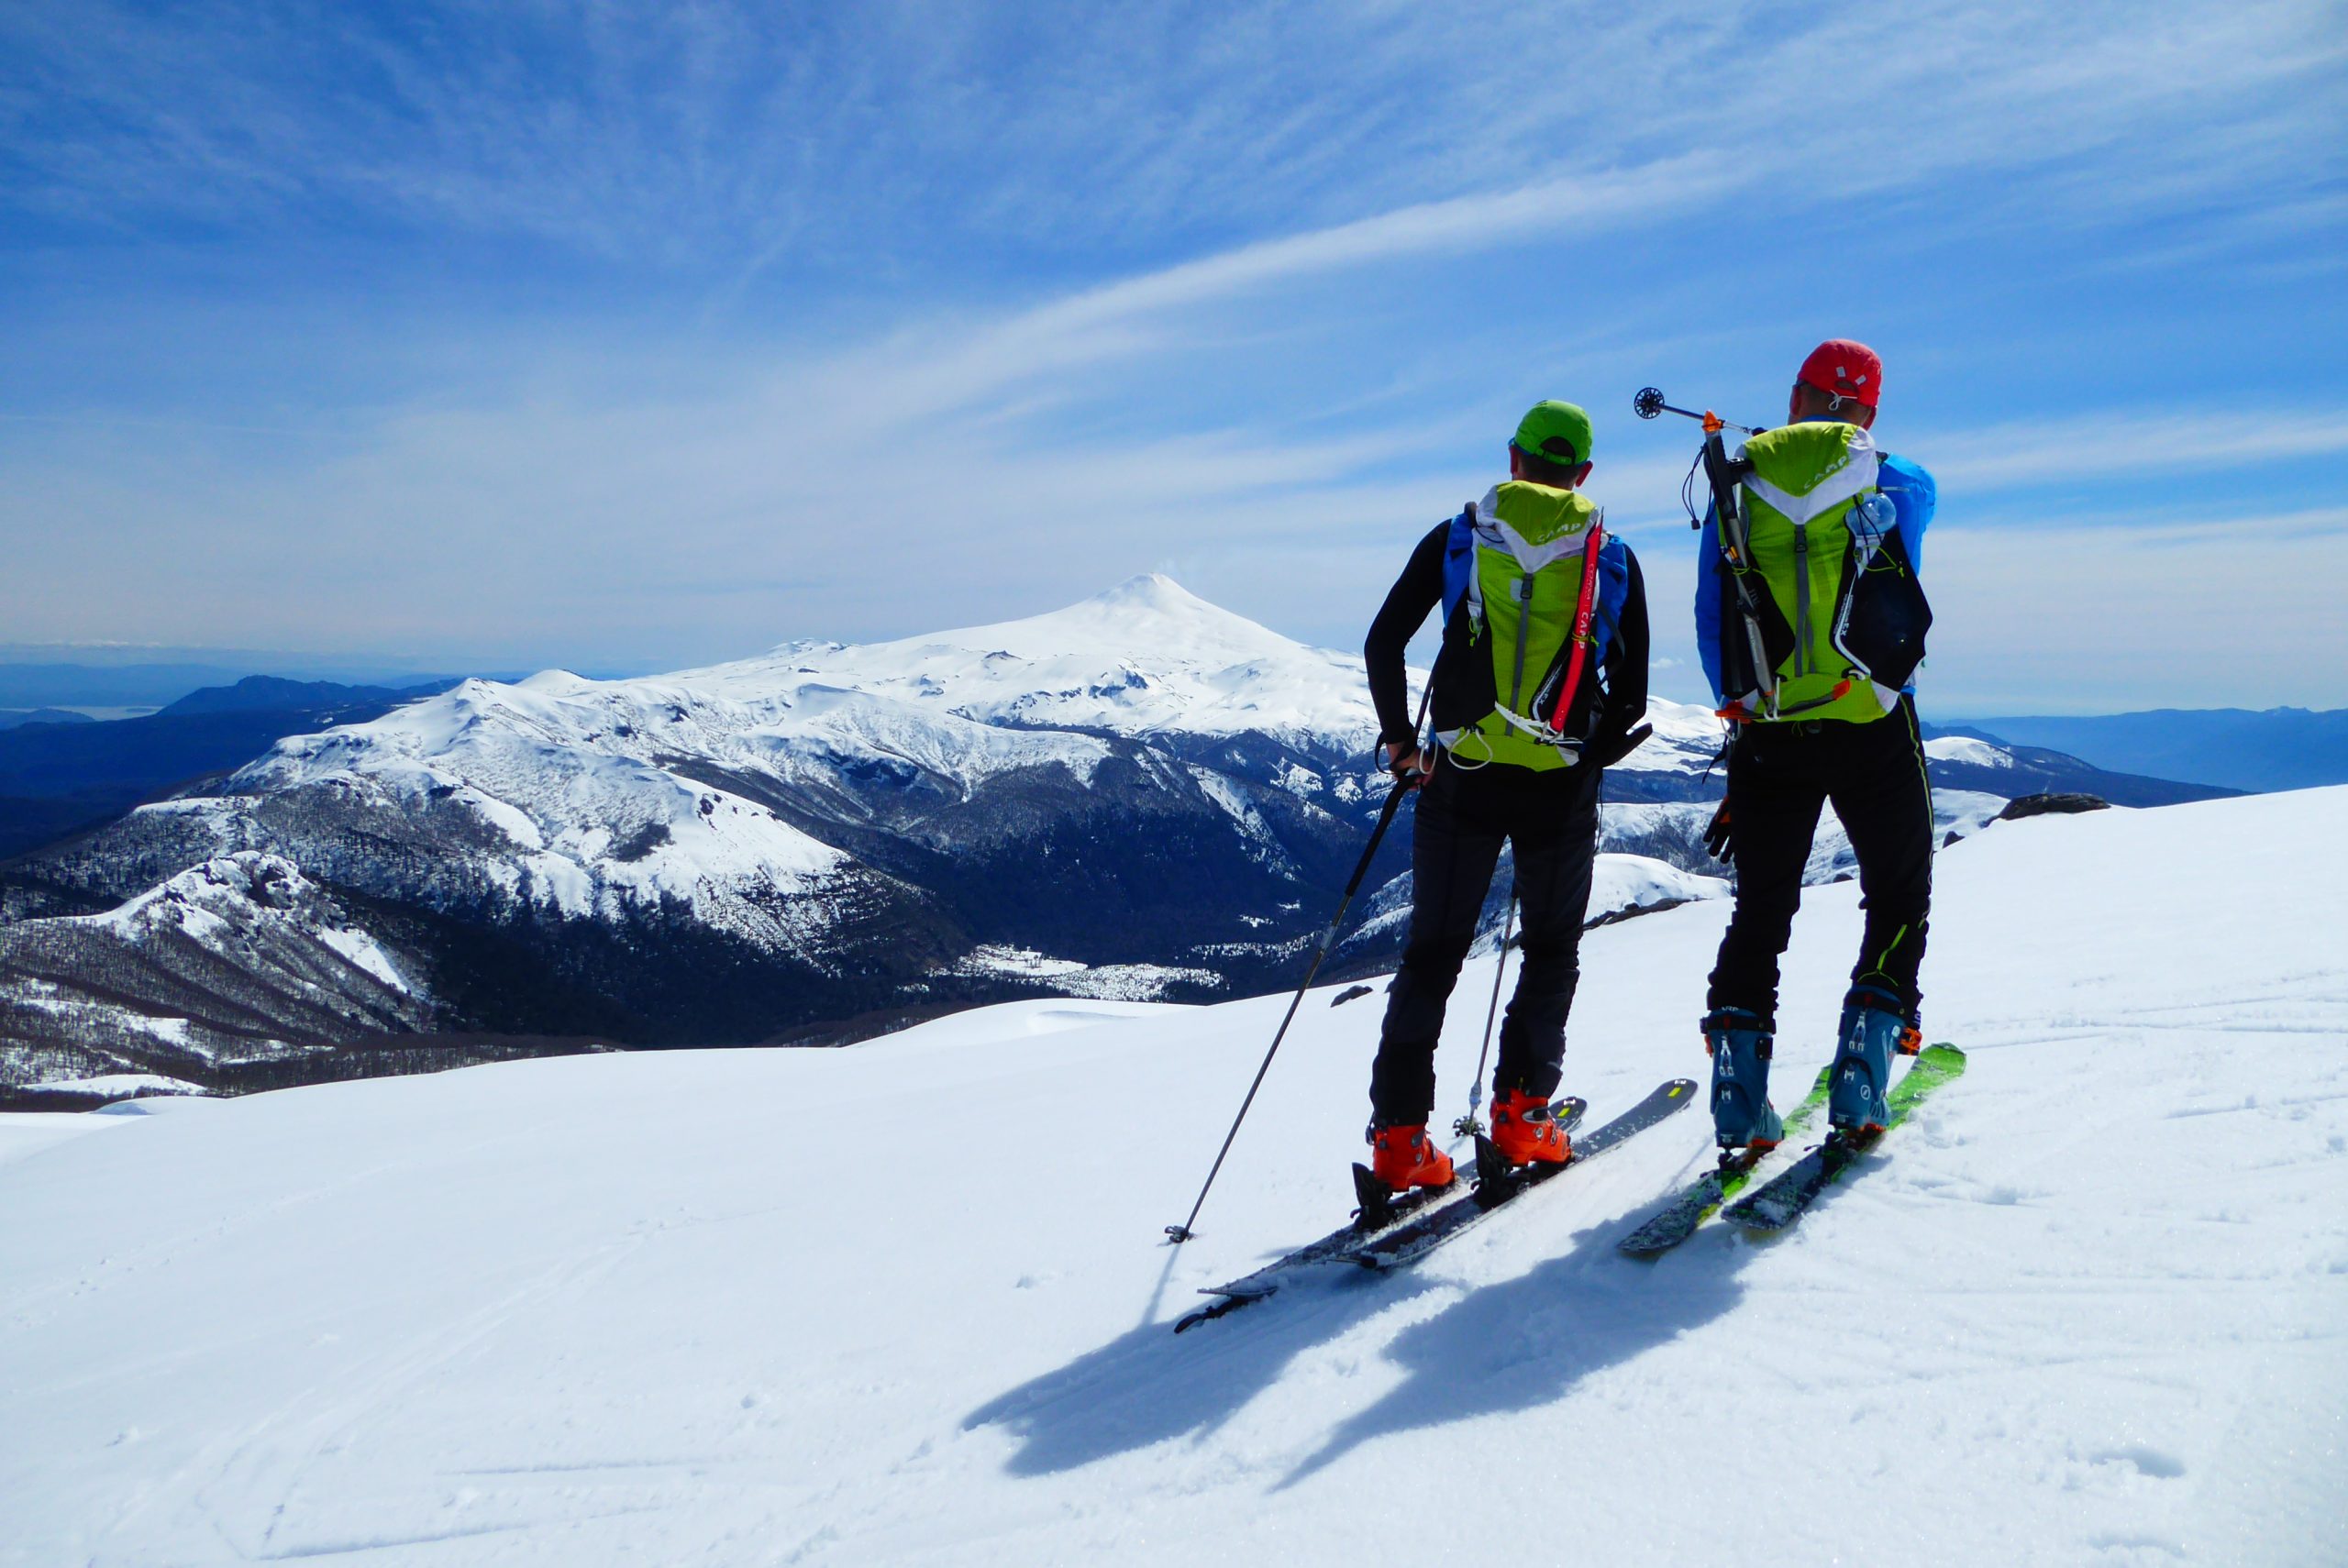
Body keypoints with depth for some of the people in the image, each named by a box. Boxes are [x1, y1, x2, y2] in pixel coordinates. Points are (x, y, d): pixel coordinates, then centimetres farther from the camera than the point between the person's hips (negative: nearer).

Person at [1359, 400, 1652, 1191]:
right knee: (1552, 952, 18)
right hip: (1561, 786, 0)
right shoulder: (1612, 557, 7)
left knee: (1432, 953, 9)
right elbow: (1631, 695, 7)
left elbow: (1383, 643, 0)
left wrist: (1400, 742, 9)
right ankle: (1520, 1114, 9)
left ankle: (1398, 1133, 3)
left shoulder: (1457, 538, 6)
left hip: (1461, 778, 0)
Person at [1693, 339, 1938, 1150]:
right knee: (1898, 897, 14)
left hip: (1768, 738, 2)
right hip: (1875, 728, -1)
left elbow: (1710, 629, 6)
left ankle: (1739, 1094, 5)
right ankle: (1860, 1083, 5)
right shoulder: (1902, 485, 2)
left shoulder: (1733, 494, 5)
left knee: (1761, 908, 11)